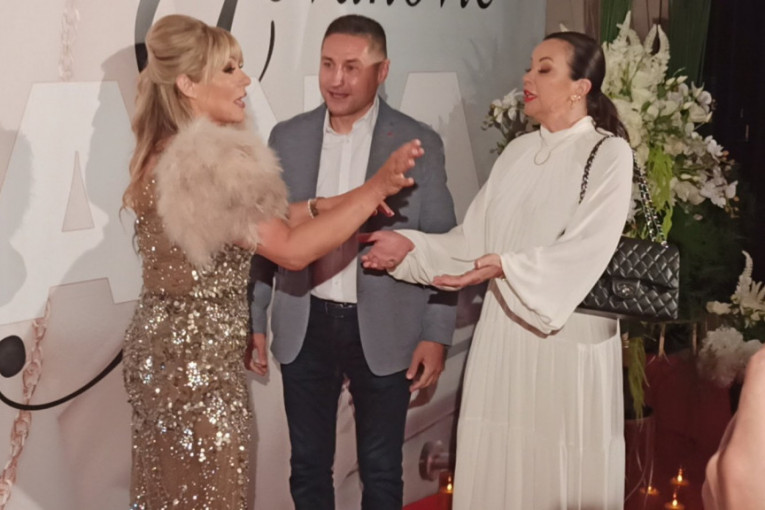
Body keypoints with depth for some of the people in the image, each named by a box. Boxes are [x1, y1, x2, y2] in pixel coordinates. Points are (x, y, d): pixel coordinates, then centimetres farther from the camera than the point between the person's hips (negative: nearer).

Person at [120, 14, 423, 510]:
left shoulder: (168, 153, 10)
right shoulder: (204, 160, -22)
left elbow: (268, 221, 9)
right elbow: (291, 250, -23)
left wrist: (344, 205, 4)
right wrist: (376, 187, -18)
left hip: (167, 342, 10)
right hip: (195, 354, -10)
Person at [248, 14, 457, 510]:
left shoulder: (419, 142, -6)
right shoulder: (287, 137, 2)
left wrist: (436, 335, -6)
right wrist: (254, 319, 7)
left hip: (383, 331, -2)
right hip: (305, 328, 2)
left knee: (381, 470, 12)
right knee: (308, 466, 14)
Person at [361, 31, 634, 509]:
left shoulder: (609, 154, -6)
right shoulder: (518, 151, 11)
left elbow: (585, 251, -18)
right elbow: (474, 239, 9)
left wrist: (508, 267, -30)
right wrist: (411, 246, -4)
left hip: (570, 337, -5)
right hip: (505, 331, 5)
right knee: (496, 465, 10)